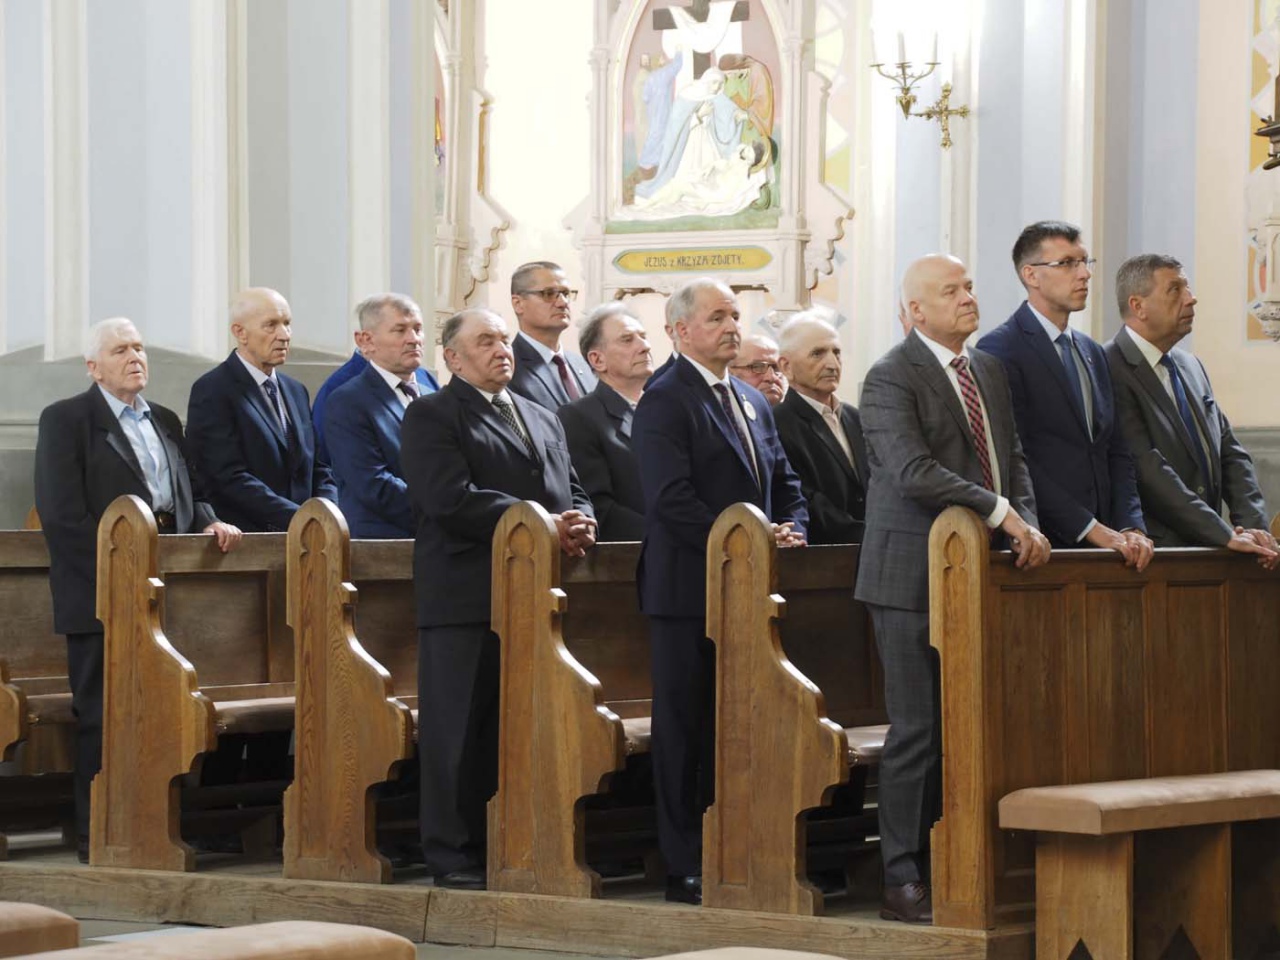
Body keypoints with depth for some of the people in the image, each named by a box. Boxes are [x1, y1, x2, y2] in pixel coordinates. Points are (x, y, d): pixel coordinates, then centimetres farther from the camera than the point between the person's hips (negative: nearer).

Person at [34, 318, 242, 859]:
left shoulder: (164, 422, 20)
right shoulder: (65, 420, -1)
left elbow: (190, 492, 21)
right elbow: (63, 512, -10)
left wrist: (210, 523, -2)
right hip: (100, 594, -6)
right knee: (102, 718, -4)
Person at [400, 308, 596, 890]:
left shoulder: (543, 420, 23)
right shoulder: (431, 416, -1)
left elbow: (572, 490, 20)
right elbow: (453, 498, -14)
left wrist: (578, 524, -5)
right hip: (464, 597, -6)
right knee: (460, 731, -3)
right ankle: (453, 855, 2)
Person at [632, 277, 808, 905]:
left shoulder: (752, 401, 18)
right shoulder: (665, 402, -9)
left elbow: (784, 483, 21)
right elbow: (671, 500, -19)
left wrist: (789, 530, 1)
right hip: (690, 590, -7)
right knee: (685, 728, -1)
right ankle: (686, 870, 2)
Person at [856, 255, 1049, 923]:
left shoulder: (988, 371, 16)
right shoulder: (891, 379, -9)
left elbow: (1012, 459, 18)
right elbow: (913, 470, -22)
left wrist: (1026, 523, -1)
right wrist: (1000, 513, -23)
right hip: (914, 575, -7)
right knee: (918, 730, -5)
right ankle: (902, 884, 1)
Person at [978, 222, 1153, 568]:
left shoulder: (1092, 353, 19)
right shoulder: (999, 349, -6)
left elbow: (1116, 453, 16)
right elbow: (1015, 459, -13)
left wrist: (1131, 527, -1)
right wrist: (1091, 529, -15)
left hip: (1104, 541, 6)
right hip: (1039, 542, -6)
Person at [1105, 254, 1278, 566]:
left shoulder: (1191, 367, 18)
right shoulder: (1112, 372, -9)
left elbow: (1231, 454, 17)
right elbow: (1147, 469, -15)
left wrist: (1253, 526, 0)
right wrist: (1225, 535, -16)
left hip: (1205, 550, 7)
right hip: (1152, 550, -7)